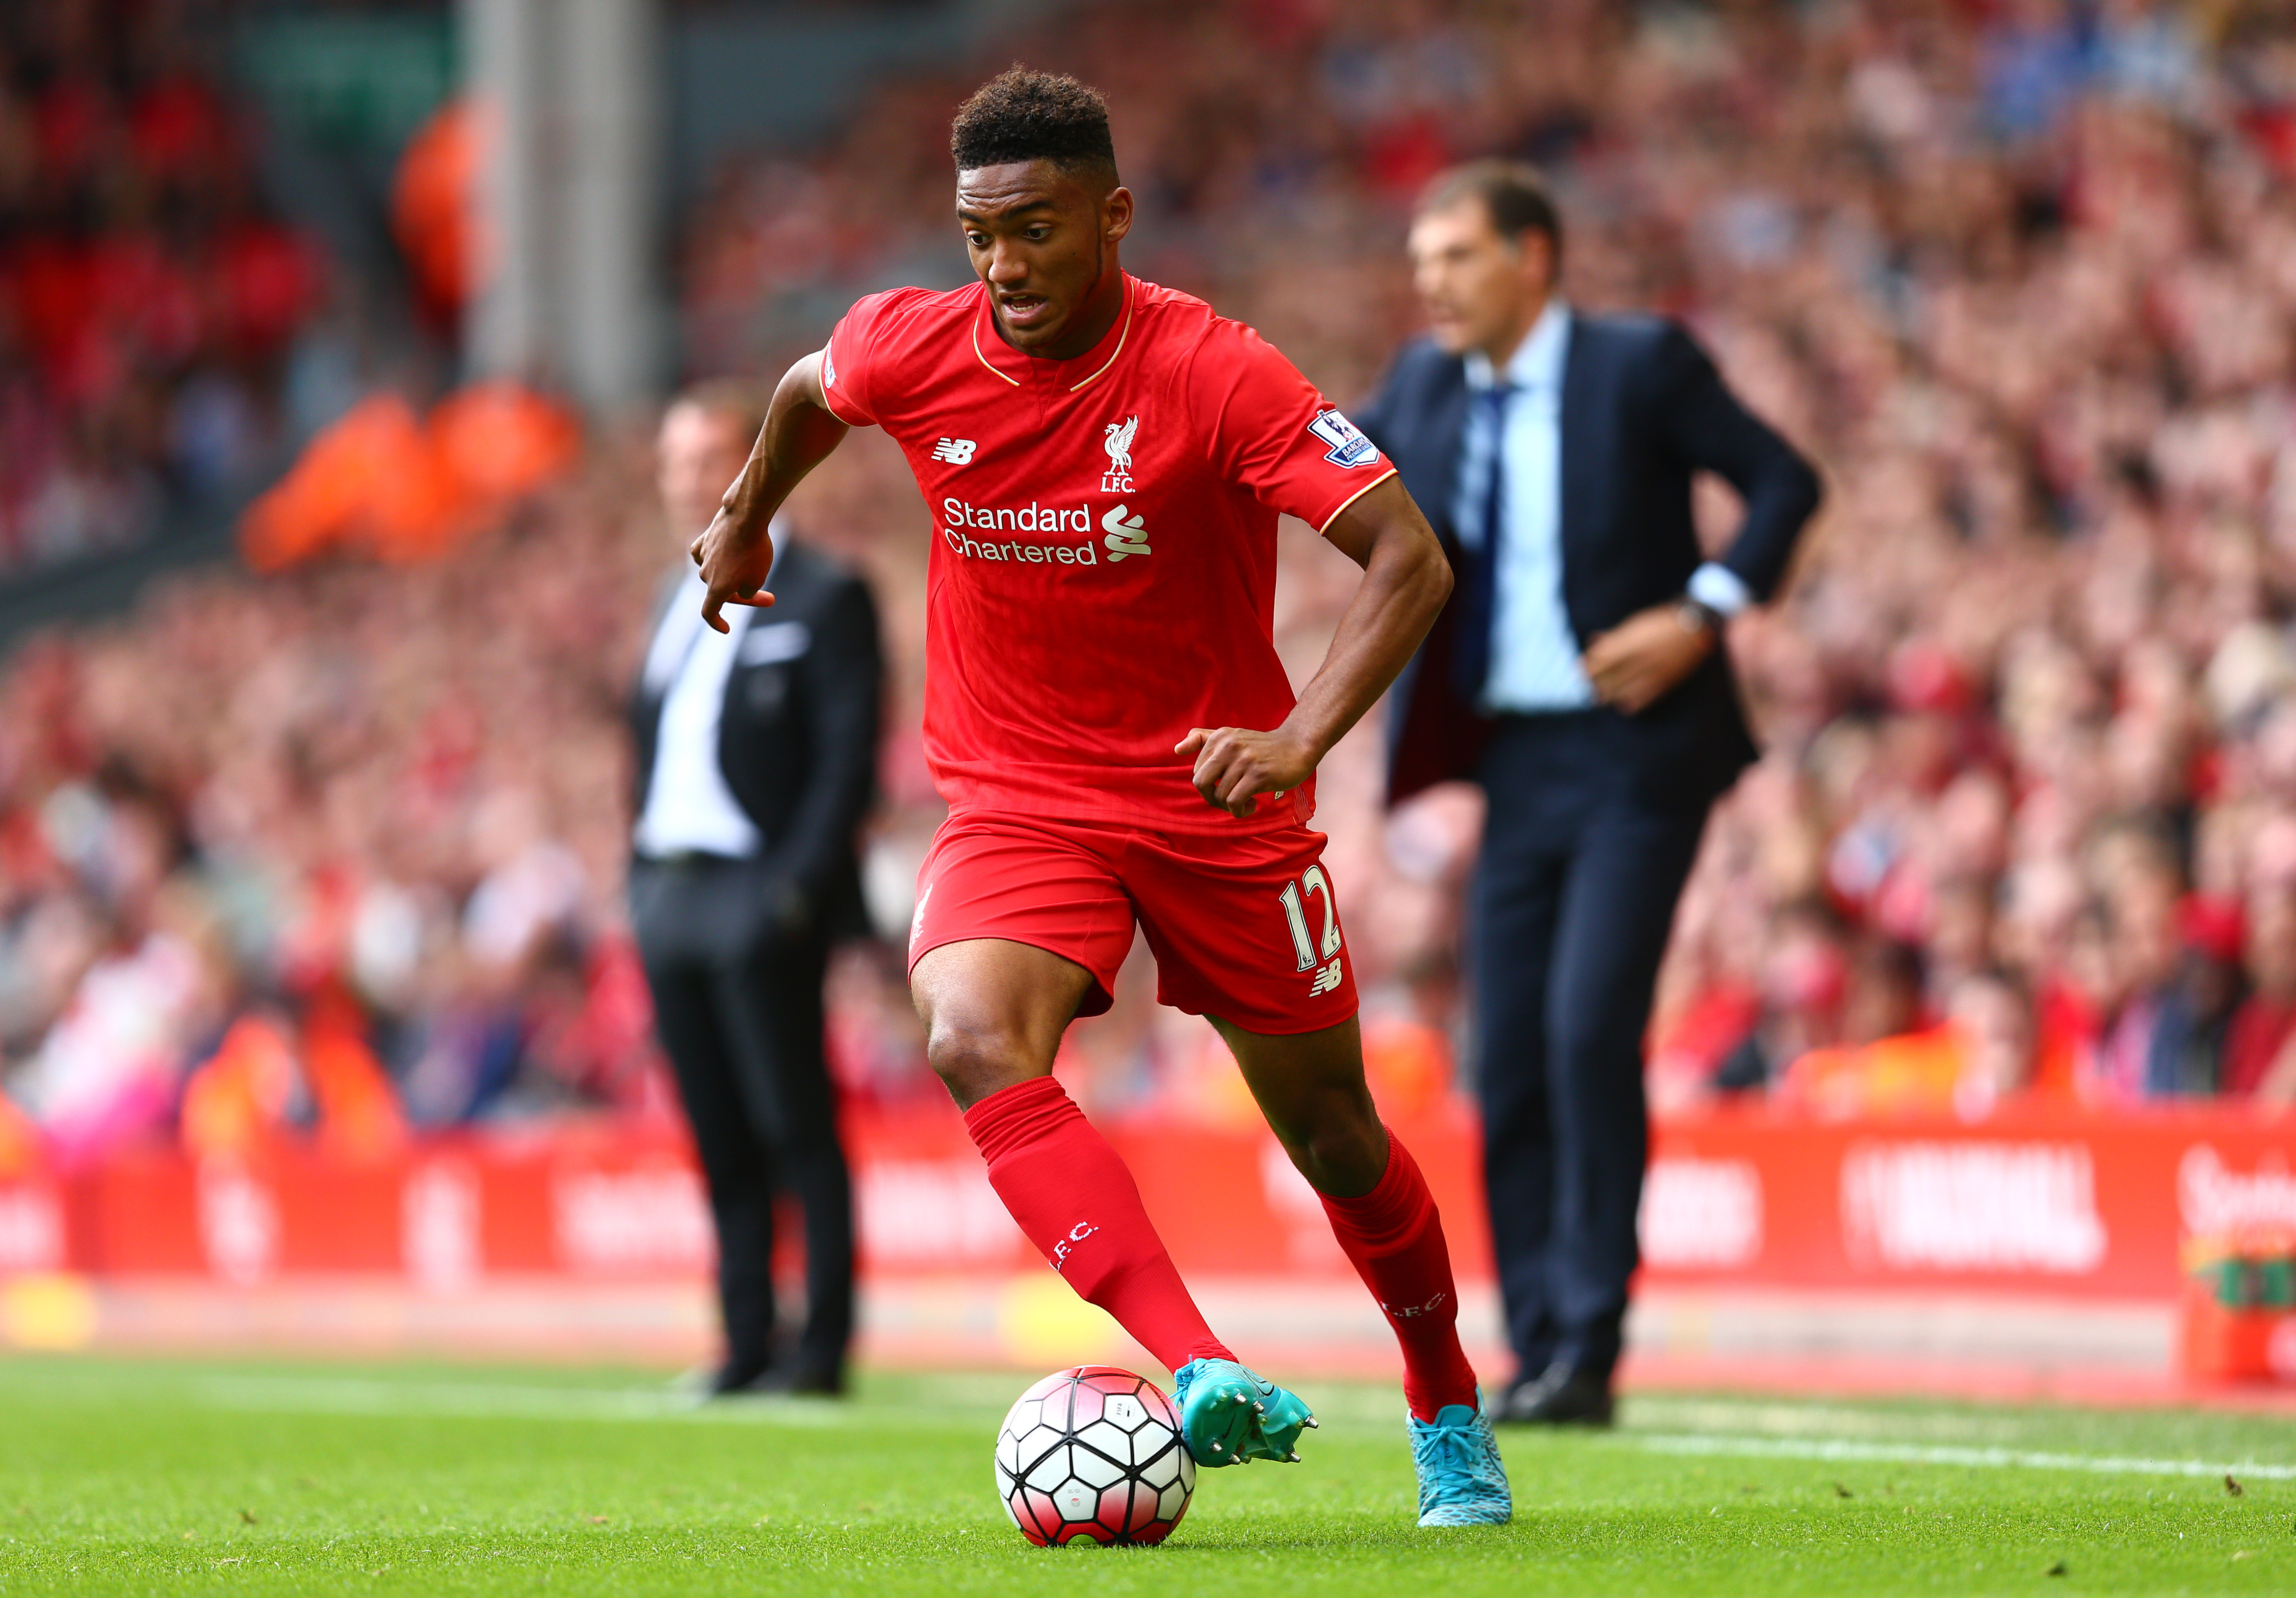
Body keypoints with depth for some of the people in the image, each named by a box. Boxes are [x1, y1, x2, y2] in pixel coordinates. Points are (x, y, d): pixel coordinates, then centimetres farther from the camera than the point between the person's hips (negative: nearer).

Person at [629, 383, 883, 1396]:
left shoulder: (823, 599, -4)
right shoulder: (681, 603, 19)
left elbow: (849, 757, -9)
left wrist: (799, 886, -17)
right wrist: (641, 879, 12)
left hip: (761, 902, -7)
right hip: (673, 897, 7)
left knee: (797, 1132, -5)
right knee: (722, 1145, 7)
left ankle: (823, 1347, -2)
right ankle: (748, 1344, 9)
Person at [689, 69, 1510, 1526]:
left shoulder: (1215, 375, -21)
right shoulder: (913, 350, -10)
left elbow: (1410, 558, -25)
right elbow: (809, 393, 16)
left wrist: (1301, 735, -39)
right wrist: (743, 523, 32)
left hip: (1219, 805, -2)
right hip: (1019, 796, 2)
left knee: (1334, 1137, 11)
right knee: (971, 1041, -30)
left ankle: (1450, 1411, 39)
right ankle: (1203, 1377, -41)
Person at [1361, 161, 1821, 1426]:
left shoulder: (1640, 365, -7)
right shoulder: (1430, 384, 10)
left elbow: (1785, 482, -4)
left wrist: (1703, 613, -16)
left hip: (1636, 752, -6)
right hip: (1519, 758, 6)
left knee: (1589, 1026, -17)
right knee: (1509, 1057, 3)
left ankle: (1588, 1352, -12)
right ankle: (1538, 1353, 11)